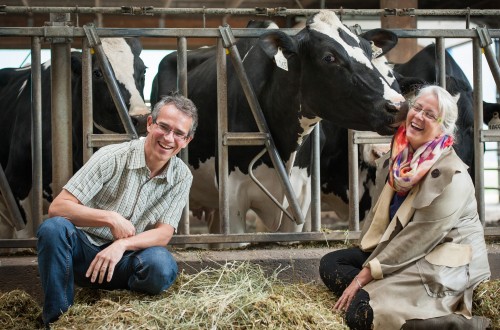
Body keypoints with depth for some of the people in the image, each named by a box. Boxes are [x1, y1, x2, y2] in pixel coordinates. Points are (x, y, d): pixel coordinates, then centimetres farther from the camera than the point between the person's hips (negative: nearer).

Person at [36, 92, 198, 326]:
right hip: (84, 252, -1)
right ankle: (57, 319, -20)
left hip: (124, 260, 1)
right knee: (53, 227, -33)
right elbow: (57, 207, -17)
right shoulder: (112, 157, -13)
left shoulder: (182, 177, -3)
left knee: (162, 266, -32)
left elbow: (164, 234, -8)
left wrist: (122, 245, -27)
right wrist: (110, 218, -28)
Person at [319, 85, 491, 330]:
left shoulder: (451, 175, -21)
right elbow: (382, 209, 13)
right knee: (330, 264, 3)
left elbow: (419, 238, -22)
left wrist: (365, 274, -20)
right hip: (400, 251, 9)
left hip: (440, 266, -9)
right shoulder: (403, 157, 4)